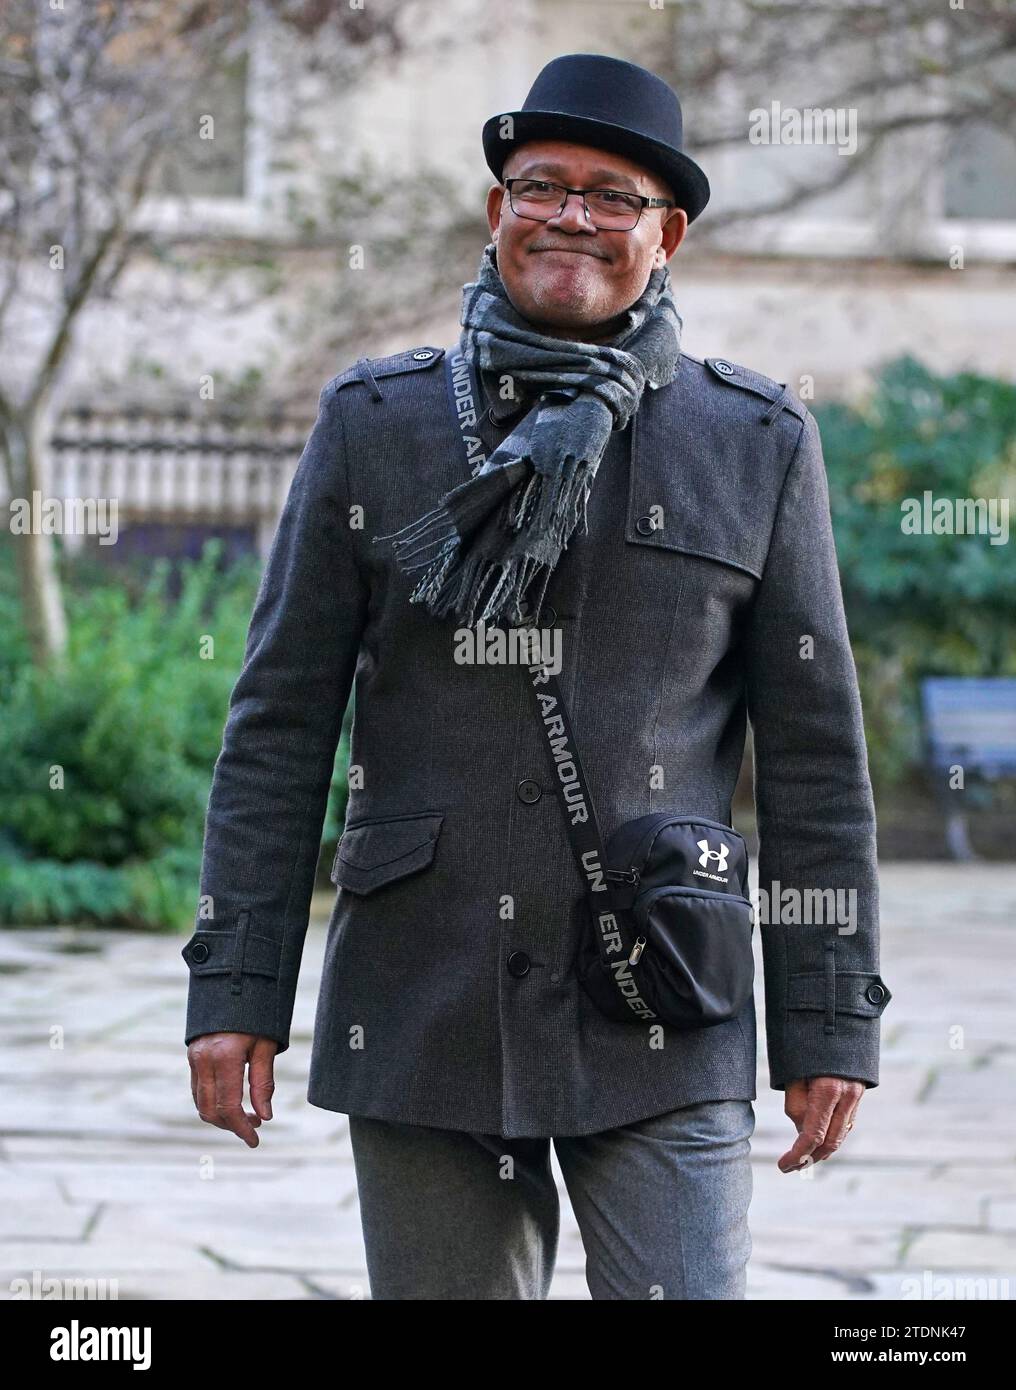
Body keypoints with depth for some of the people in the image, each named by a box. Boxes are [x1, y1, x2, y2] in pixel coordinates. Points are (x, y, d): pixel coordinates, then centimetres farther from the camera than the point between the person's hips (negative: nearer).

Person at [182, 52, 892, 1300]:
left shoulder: (760, 446, 4)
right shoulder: (371, 424, 5)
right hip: (420, 1013, 1)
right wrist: (236, 987, -2)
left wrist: (831, 1024, 1)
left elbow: (813, 751, 5)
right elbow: (279, 722, 4)